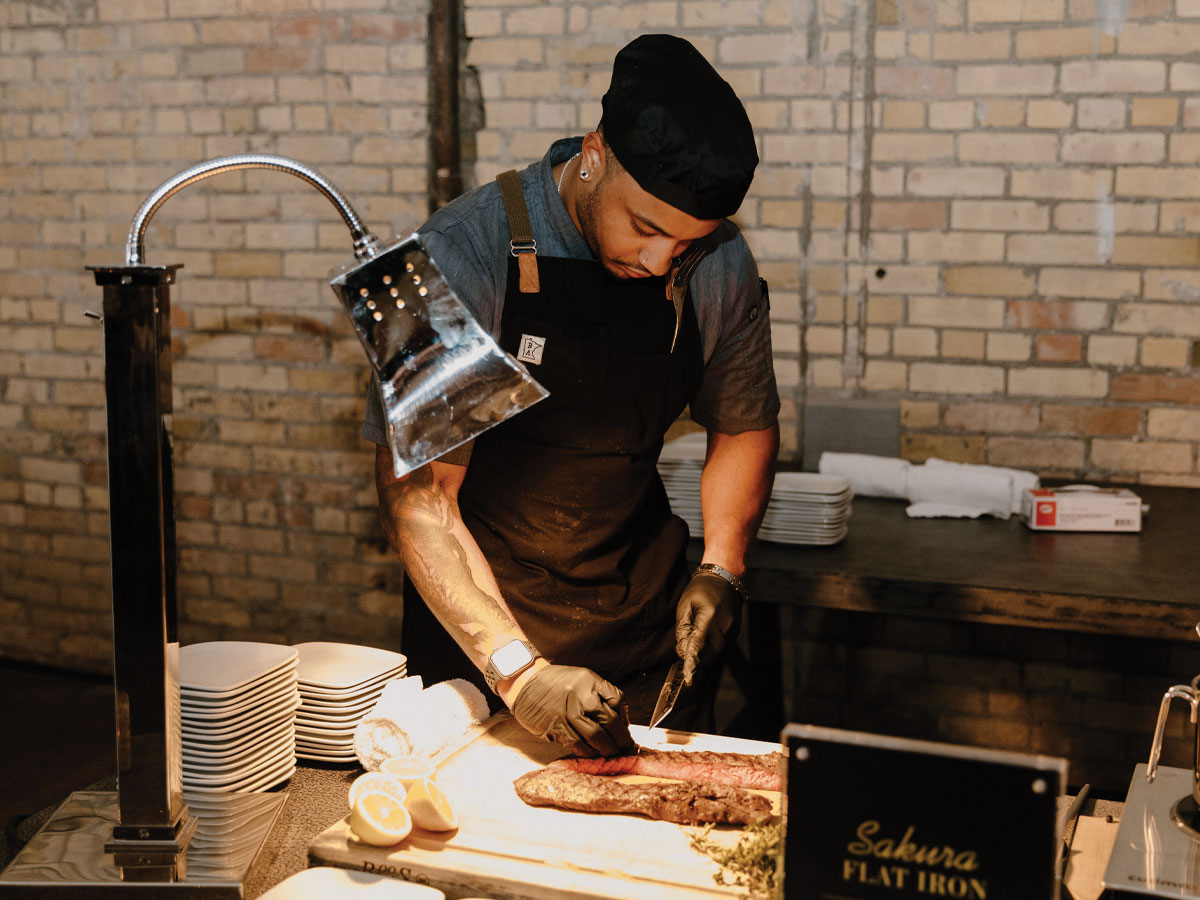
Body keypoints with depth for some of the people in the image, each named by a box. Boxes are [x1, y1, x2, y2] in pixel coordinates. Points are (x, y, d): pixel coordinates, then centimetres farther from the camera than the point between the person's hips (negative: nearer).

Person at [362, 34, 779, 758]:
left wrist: (722, 568, -5)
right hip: (480, 619, -3)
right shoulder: (463, 255, -22)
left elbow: (745, 427, 9)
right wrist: (515, 667, -31)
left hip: (647, 615, 3)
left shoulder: (721, 268, -8)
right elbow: (416, 494, -23)